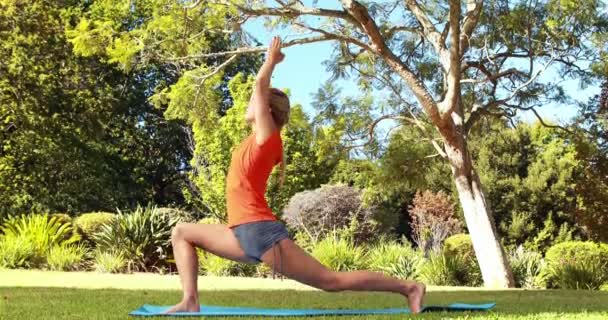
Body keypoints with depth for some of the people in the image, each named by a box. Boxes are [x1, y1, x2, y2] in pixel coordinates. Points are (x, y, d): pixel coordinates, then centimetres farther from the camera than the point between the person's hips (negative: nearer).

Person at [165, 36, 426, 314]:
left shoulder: (268, 137, -3)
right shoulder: (260, 141, 18)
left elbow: (260, 86, -4)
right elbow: (261, 91, 34)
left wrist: (271, 60, 11)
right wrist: (271, 62, 36)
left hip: (261, 232, -9)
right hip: (243, 235, 9)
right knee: (181, 233, 10)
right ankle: (190, 302, 0)